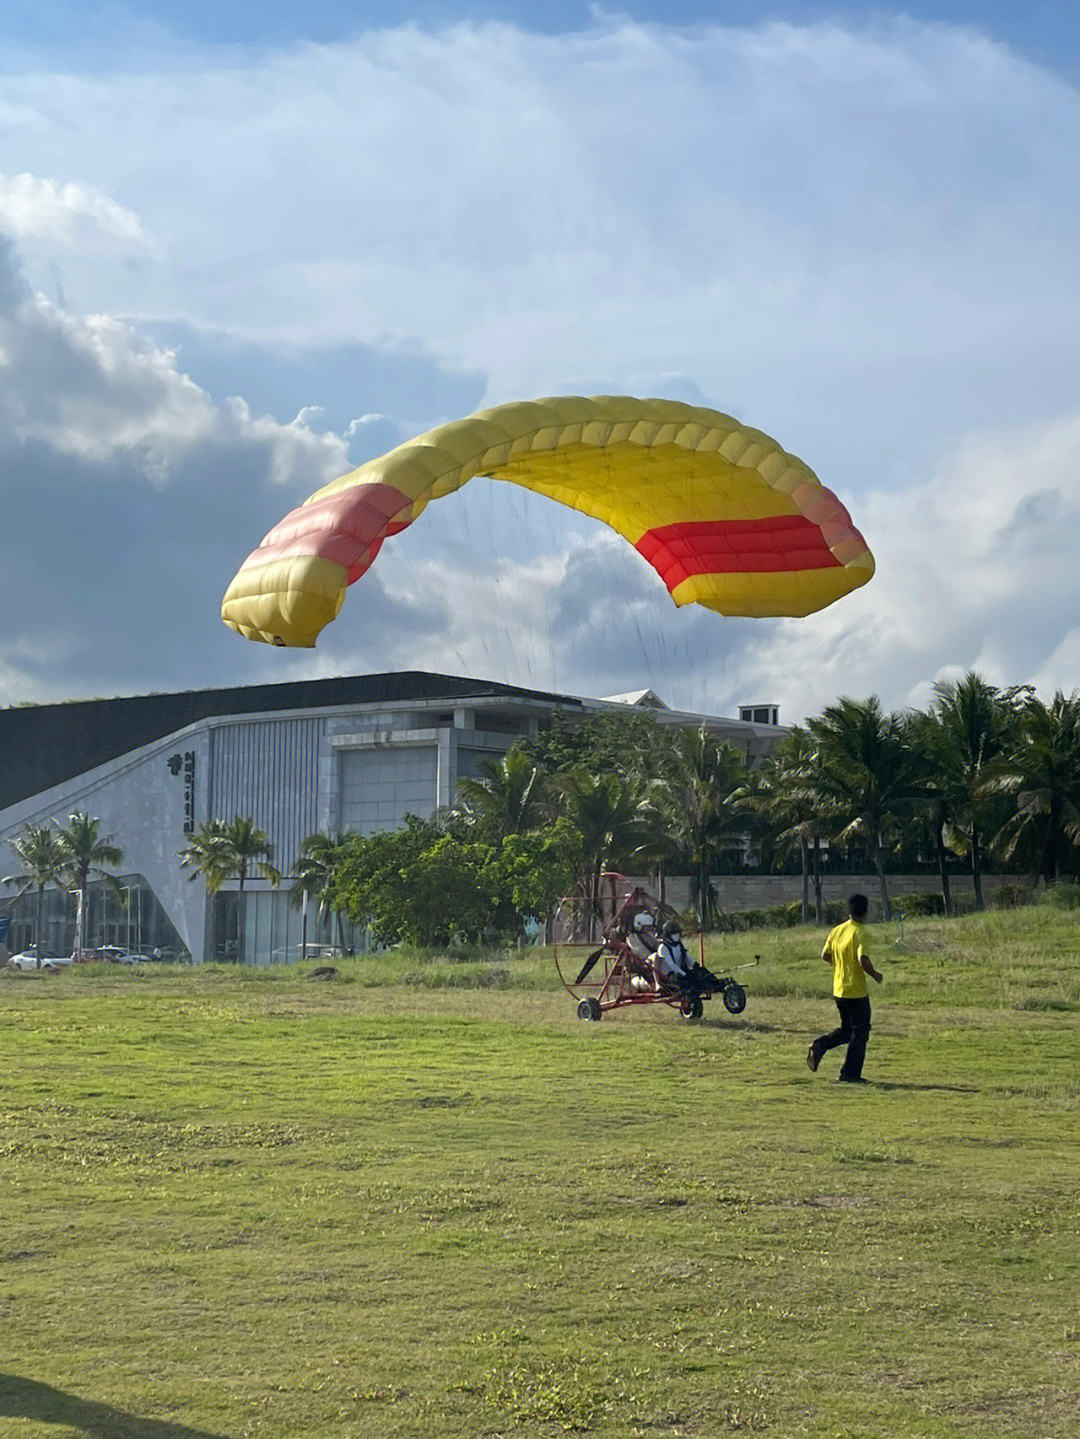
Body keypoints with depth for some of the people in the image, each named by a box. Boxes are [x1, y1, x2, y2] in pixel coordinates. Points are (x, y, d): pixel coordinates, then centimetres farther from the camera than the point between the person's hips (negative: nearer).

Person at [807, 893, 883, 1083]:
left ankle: (820, 1045, -3)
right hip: (857, 991, -7)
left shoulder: (836, 930, 5)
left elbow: (825, 956, 9)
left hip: (839, 989, 7)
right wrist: (875, 975, -9)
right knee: (859, 1032, 5)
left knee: (847, 1030, 20)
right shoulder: (860, 932, -15)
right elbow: (863, 960, -25)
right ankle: (850, 1074, 5)